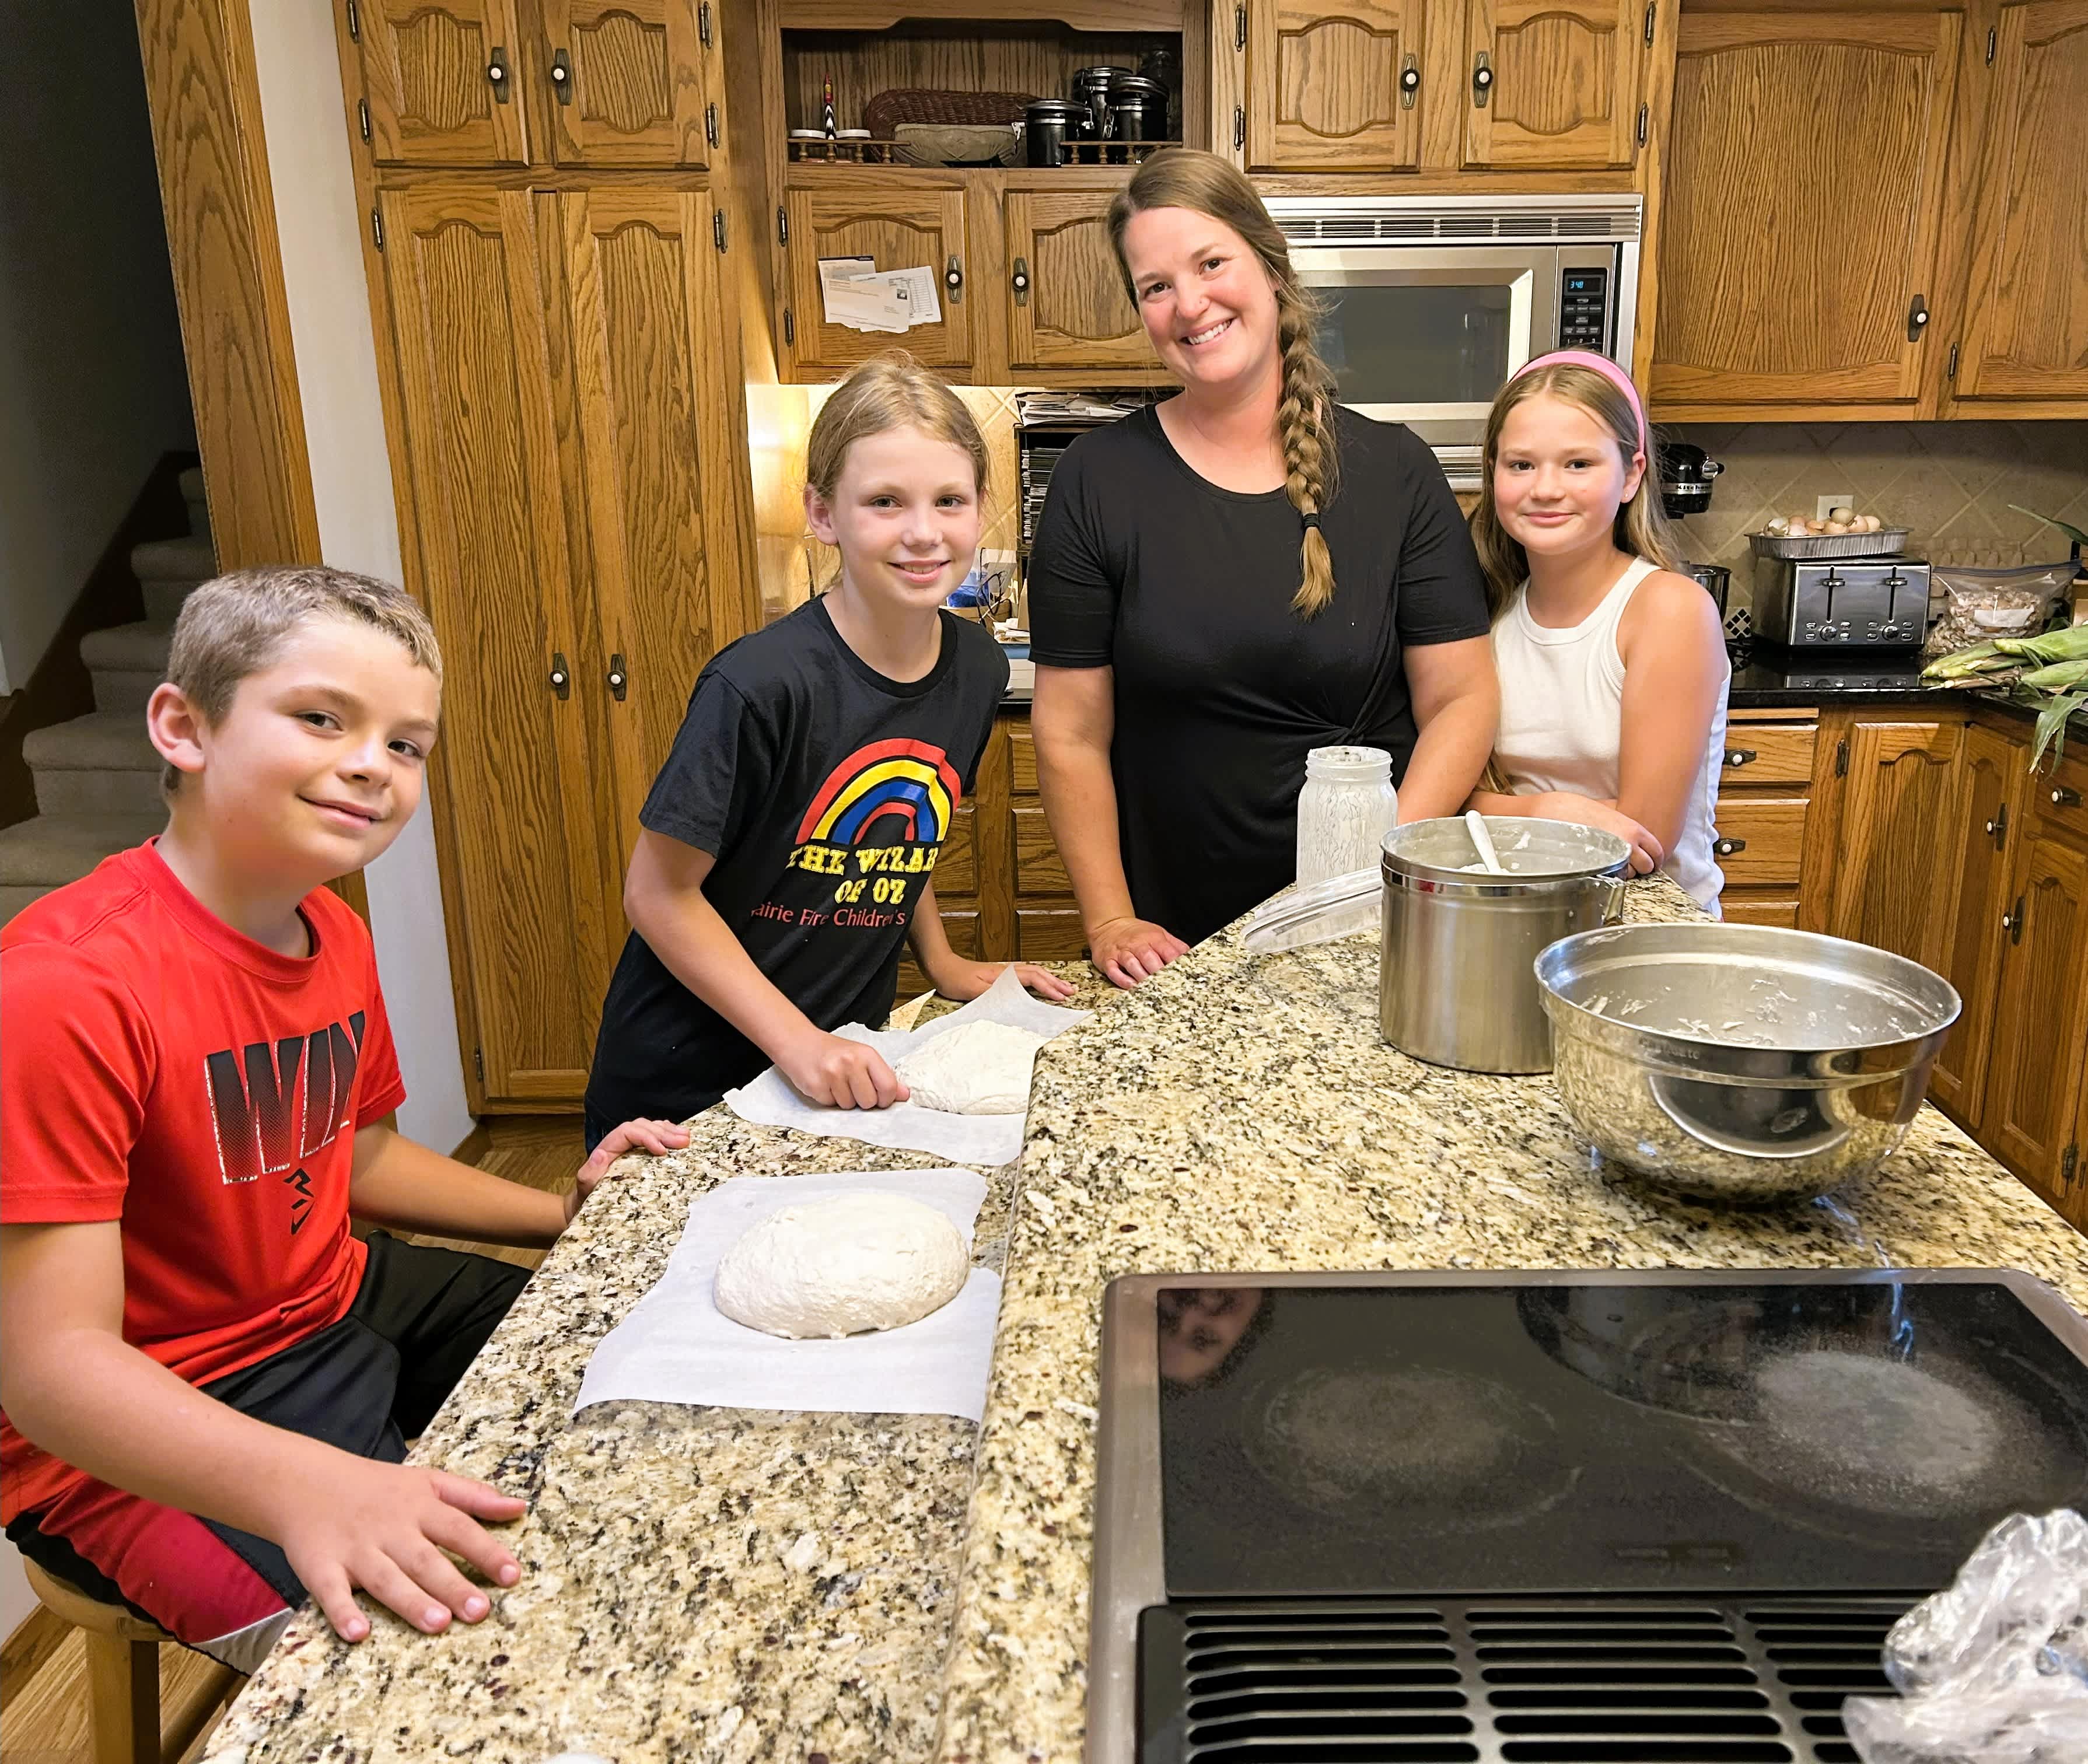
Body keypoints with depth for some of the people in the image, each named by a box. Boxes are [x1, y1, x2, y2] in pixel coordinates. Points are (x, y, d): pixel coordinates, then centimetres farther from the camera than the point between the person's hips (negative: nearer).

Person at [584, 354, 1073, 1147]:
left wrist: (943, 962, 5)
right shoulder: (761, 685, -25)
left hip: (847, 1063, 5)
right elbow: (660, 894, -18)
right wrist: (796, 1041, -22)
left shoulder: (976, 666, -5)